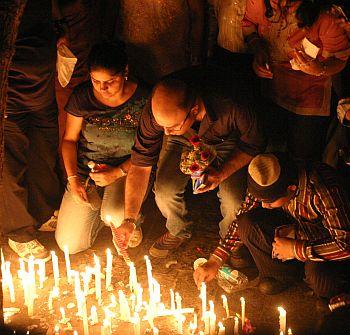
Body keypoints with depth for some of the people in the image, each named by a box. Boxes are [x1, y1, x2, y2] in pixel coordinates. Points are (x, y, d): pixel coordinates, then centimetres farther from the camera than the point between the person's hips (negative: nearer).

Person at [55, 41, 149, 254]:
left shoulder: (143, 100, -14)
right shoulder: (82, 96, -8)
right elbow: (69, 139, 2)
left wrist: (117, 173, -19)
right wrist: (72, 178, -9)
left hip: (127, 169, -2)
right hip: (86, 169, 3)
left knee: (115, 215, -34)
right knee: (70, 244, -6)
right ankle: (101, 206, 24)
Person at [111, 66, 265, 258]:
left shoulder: (233, 107, -42)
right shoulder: (156, 112, -34)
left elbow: (253, 145, -20)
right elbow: (140, 165, -23)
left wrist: (222, 173, -32)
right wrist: (129, 219, -26)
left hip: (226, 142, -2)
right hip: (183, 142, 2)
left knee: (235, 203, -20)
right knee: (164, 191, -19)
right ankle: (179, 231, 16)